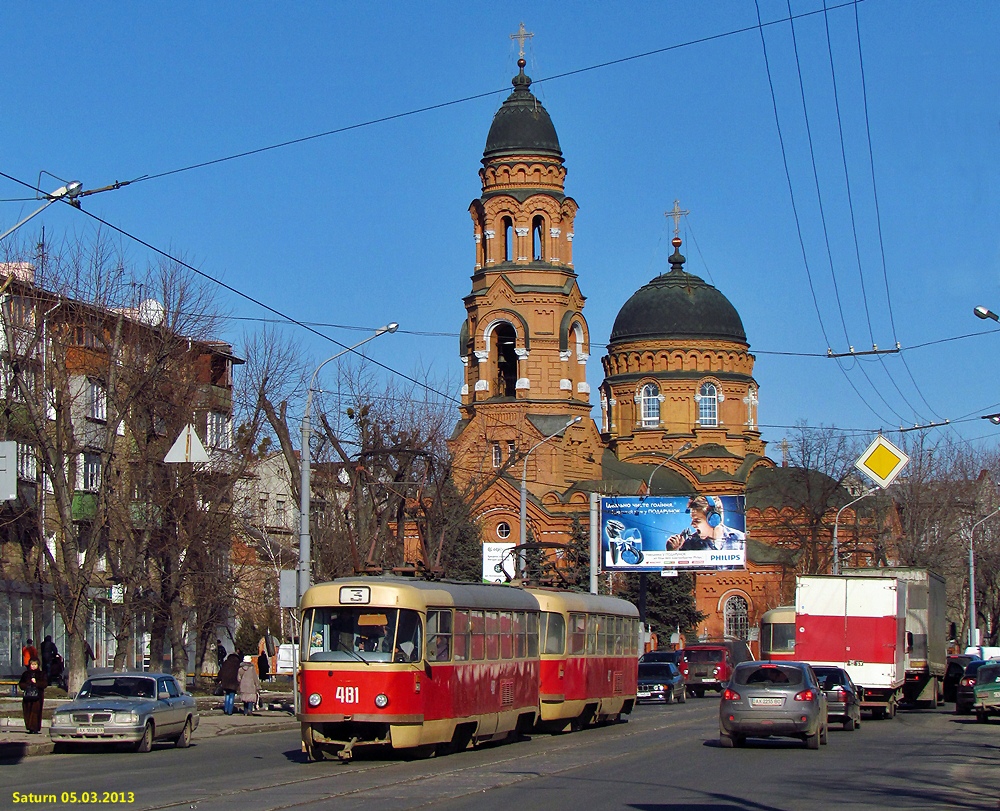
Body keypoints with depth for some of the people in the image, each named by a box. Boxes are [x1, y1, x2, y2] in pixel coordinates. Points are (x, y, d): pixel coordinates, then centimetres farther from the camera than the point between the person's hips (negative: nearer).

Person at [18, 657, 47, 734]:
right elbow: (21, 684, 16)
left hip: (37, 696, -3)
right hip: (27, 696, 3)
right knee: (27, 712, -3)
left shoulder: (41, 674, 8)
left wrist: (36, 682, -14)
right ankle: (30, 728, 3)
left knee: (36, 712, -11)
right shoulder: (25, 674, 15)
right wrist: (25, 686, -5)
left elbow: (45, 684, -1)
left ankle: (35, 729, -12)